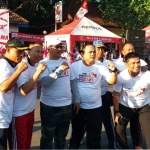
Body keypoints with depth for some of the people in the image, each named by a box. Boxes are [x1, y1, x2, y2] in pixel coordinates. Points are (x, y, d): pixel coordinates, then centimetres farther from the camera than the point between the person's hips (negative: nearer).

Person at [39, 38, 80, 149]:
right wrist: (60, 69, -25)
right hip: (50, 106, -5)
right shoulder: (44, 63, -8)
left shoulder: (65, 62, 7)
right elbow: (44, 82, -23)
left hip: (67, 105, 5)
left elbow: (73, 81, 12)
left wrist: (77, 99, 9)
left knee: (61, 136, 20)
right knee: (47, 137, 10)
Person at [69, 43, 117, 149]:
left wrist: (114, 70, -26)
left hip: (95, 107, 1)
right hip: (78, 106, -1)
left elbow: (112, 81, -8)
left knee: (94, 135, 13)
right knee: (77, 133, 17)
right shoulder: (75, 66, -5)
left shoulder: (100, 67, -3)